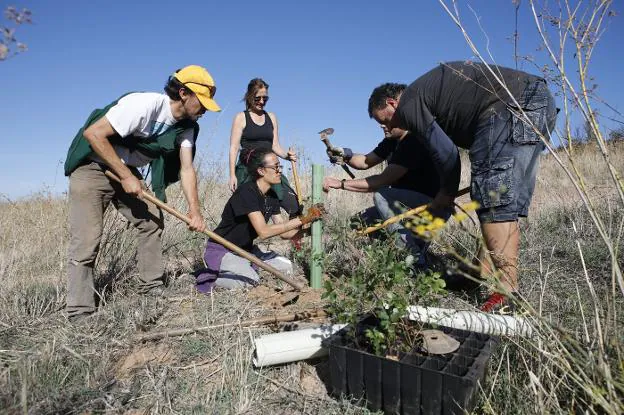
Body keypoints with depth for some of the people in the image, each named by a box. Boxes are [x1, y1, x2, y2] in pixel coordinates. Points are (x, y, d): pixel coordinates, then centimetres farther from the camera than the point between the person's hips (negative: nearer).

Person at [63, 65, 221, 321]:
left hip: (127, 172, 8)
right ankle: (80, 314, -2)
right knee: (86, 243, -11)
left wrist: (195, 210, -18)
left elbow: (187, 169, -6)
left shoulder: (186, 126, -3)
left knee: (152, 222, 2)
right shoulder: (143, 104, -27)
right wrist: (126, 176, -24)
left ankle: (151, 290, 14)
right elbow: (93, 133, -27)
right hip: (92, 169, -7)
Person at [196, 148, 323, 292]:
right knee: (251, 281, -29)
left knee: (286, 267, -4)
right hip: (221, 251, -8)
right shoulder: (246, 192, -24)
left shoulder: (271, 196, 1)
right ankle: (209, 276, -6)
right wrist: (301, 219, -31)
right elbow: (264, 231, -34)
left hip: (245, 249, 8)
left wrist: (308, 219, -18)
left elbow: (285, 233, -3)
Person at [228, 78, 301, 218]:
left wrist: (287, 155, -8)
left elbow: (275, 146, 14)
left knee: (294, 206, -10)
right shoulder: (241, 117, 3)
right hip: (247, 169, -4)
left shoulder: (271, 117, 14)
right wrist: (232, 175, -9)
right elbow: (234, 148, -1)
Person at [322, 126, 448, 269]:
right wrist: (347, 156, -12)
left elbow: (384, 179, -26)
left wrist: (341, 184, -26)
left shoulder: (415, 143, -21)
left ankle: (416, 260, -23)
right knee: (361, 220, 1)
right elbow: (366, 161, 9)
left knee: (381, 195, -30)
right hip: (411, 203, 9)